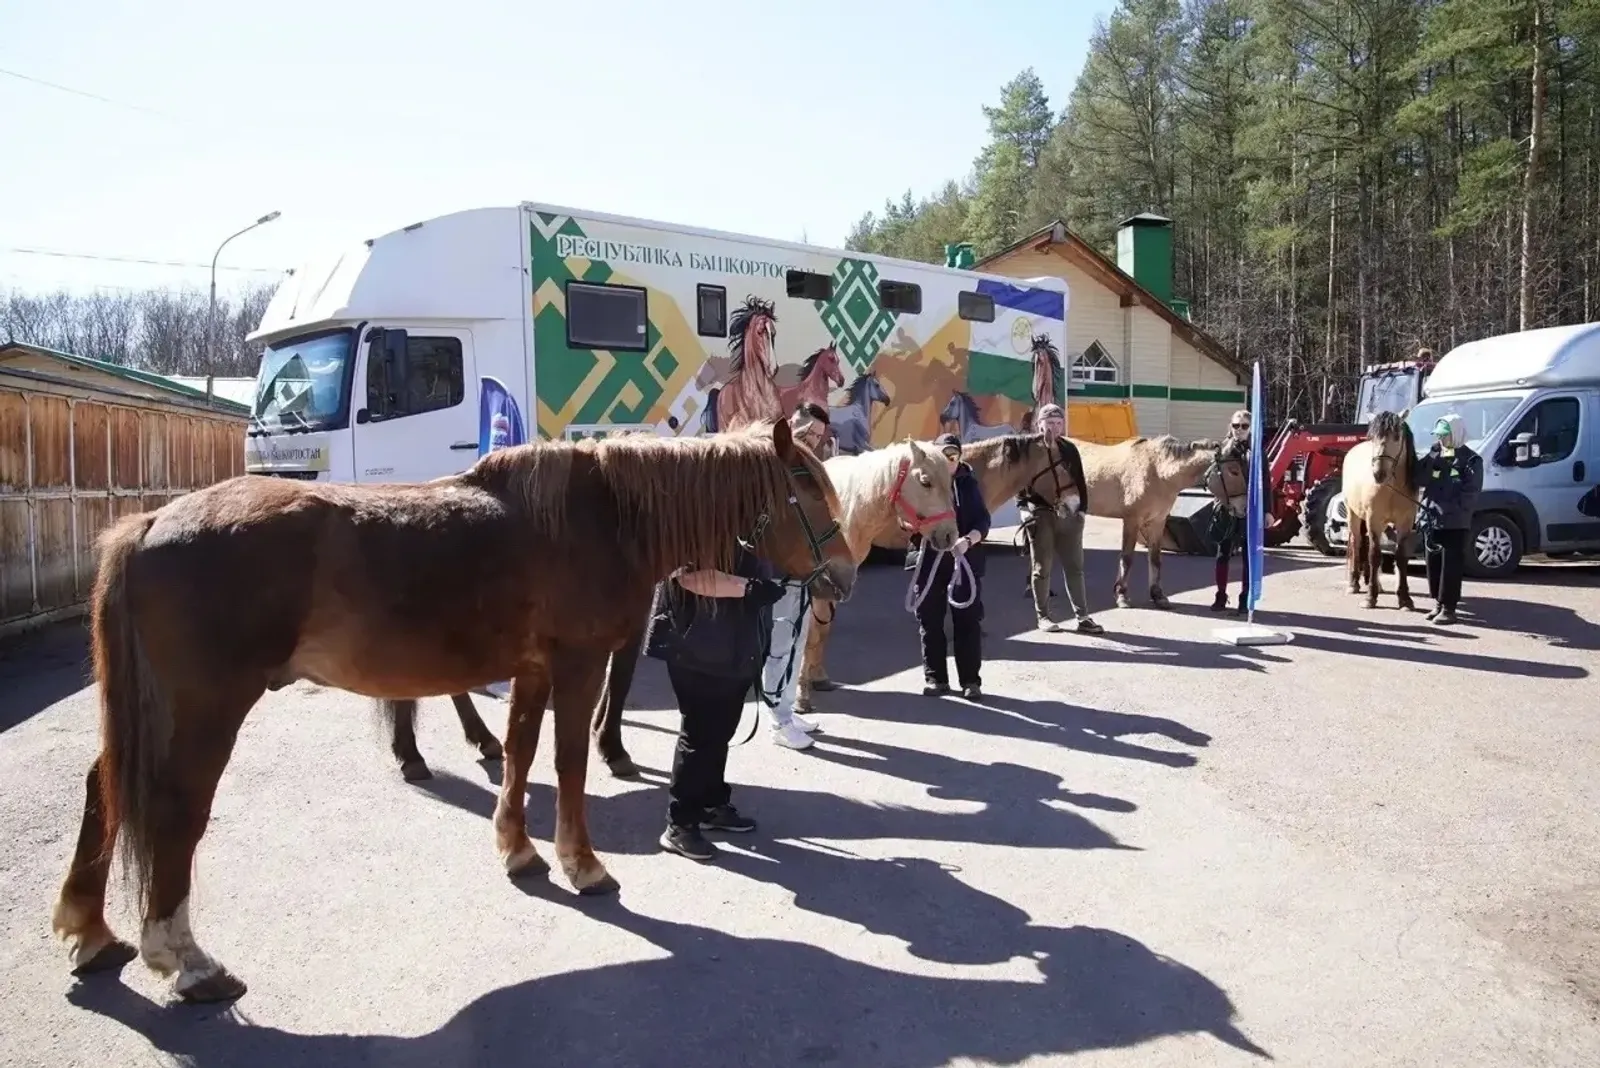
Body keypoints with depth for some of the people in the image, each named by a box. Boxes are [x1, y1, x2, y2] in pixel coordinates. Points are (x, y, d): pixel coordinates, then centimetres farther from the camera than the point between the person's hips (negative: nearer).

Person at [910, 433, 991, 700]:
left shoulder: (969, 483, 2)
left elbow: (983, 521, -4)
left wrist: (968, 540, -23)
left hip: (966, 561, 0)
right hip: (928, 561, 1)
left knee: (968, 621, 3)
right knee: (930, 621, 7)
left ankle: (971, 680, 11)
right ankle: (934, 677, 19)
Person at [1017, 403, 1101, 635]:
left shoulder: (1070, 449, 9)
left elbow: (1080, 481, 11)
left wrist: (1082, 508, 3)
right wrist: (1025, 509, -15)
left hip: (1069, 513, 4)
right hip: (1041, 514, -4)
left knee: (1075, 567, 7)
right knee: (1042, 568, 5)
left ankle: (1082, 618, 12)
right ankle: (1042, 616, 15)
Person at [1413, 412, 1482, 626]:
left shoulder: (1471, 460, -5)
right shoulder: (1431, 456, 10)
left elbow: (1471, 493, -11)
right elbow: (1417, 479, 0)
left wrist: (1453, 510, -19)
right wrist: (1431, 458, -11)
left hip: (1455, 523, -5)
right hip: (1431, 520, 5)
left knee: (1451, 565, -3)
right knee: (1433, 564, 11)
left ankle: (1448, 607, 0)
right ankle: (1438, 603, 22)